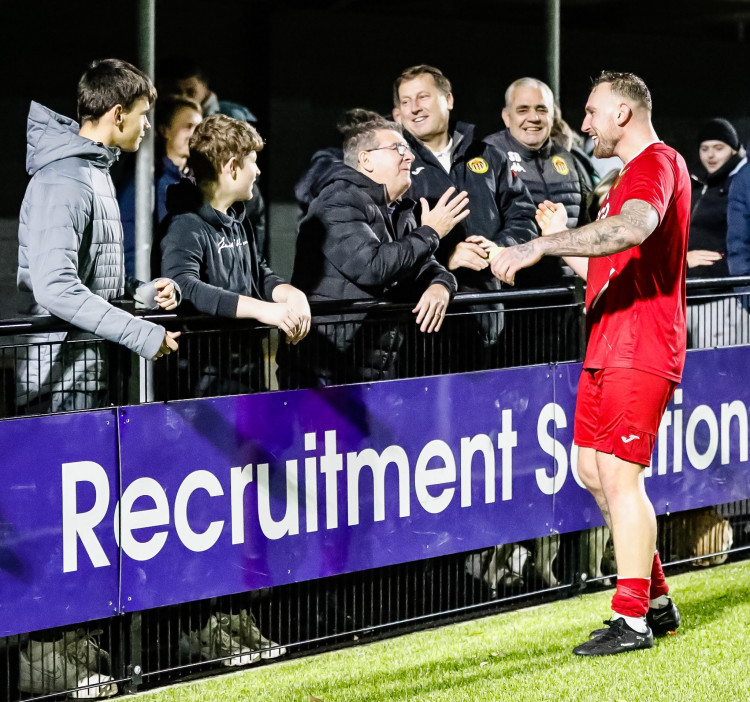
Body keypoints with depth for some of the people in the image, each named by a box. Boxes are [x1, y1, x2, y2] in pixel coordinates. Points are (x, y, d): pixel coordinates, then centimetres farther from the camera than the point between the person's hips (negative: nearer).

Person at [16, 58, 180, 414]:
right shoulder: (64, 180, -16)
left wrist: (146, 291, 6)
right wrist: (141, 334, -25)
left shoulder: (97, 171, 18)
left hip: (90, 375, 10)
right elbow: (54, 287, -27)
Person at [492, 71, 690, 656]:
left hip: (640, 353, -11)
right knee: (593, 470, 13)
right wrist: (562, 241, 14)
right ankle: (657, 600, 22)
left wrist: (539, 246, -37)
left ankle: (633, 620, -5)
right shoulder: (630, 175, 23)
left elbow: (634, 229, -33)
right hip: (607, 346, 11)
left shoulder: (658, 163, -11)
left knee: (620, 475, -10)